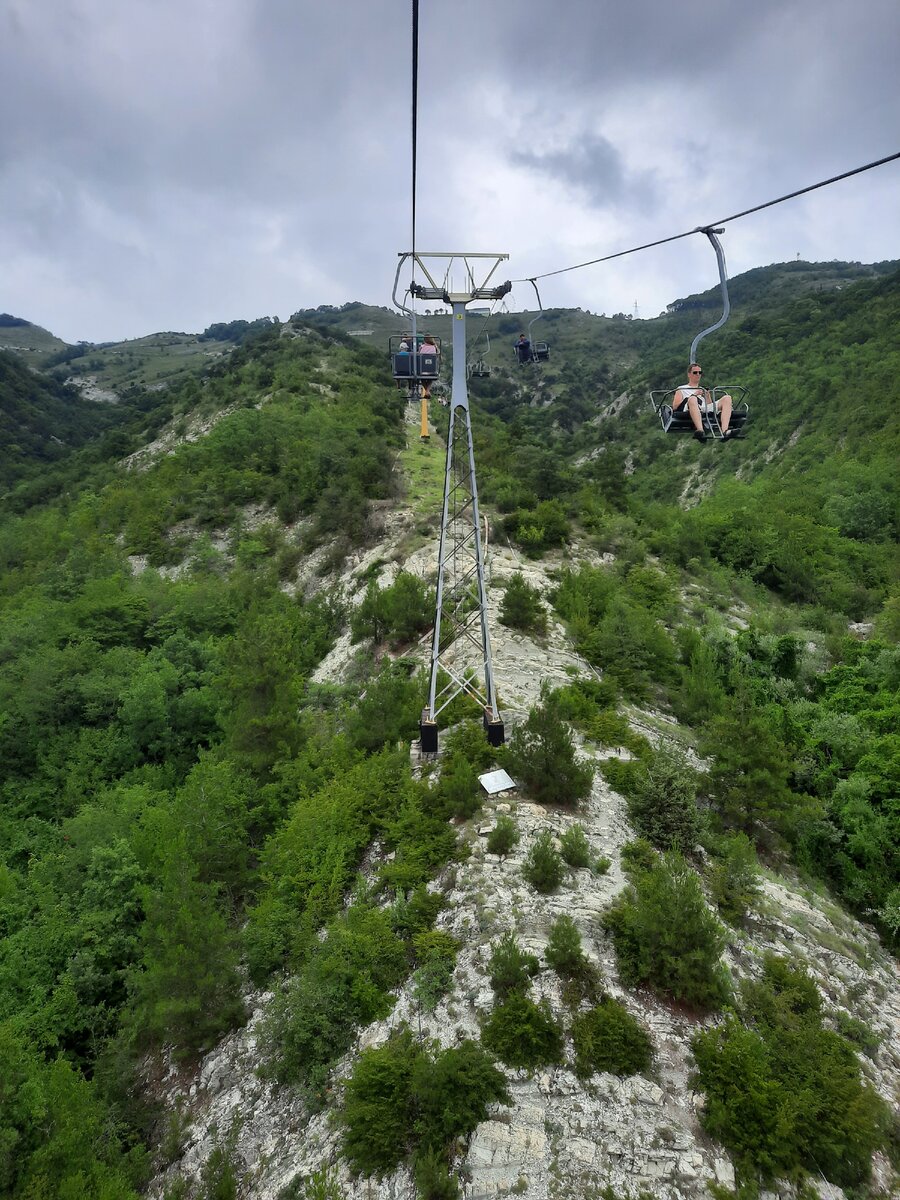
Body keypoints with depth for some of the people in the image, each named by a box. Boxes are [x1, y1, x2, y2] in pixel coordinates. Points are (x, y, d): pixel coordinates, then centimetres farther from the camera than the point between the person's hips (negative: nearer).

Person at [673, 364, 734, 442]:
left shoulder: (704, 390, 39)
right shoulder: (681, 389, 26)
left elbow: (710, 406, 26)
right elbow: (675, 406, 7)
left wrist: (707, 396, 7)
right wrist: (694, 395, 2)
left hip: (706, 411, 4)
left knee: (727, 398, -18)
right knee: (692, 399, -38)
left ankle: (725, 431, -42)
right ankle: (700, 431, -61)